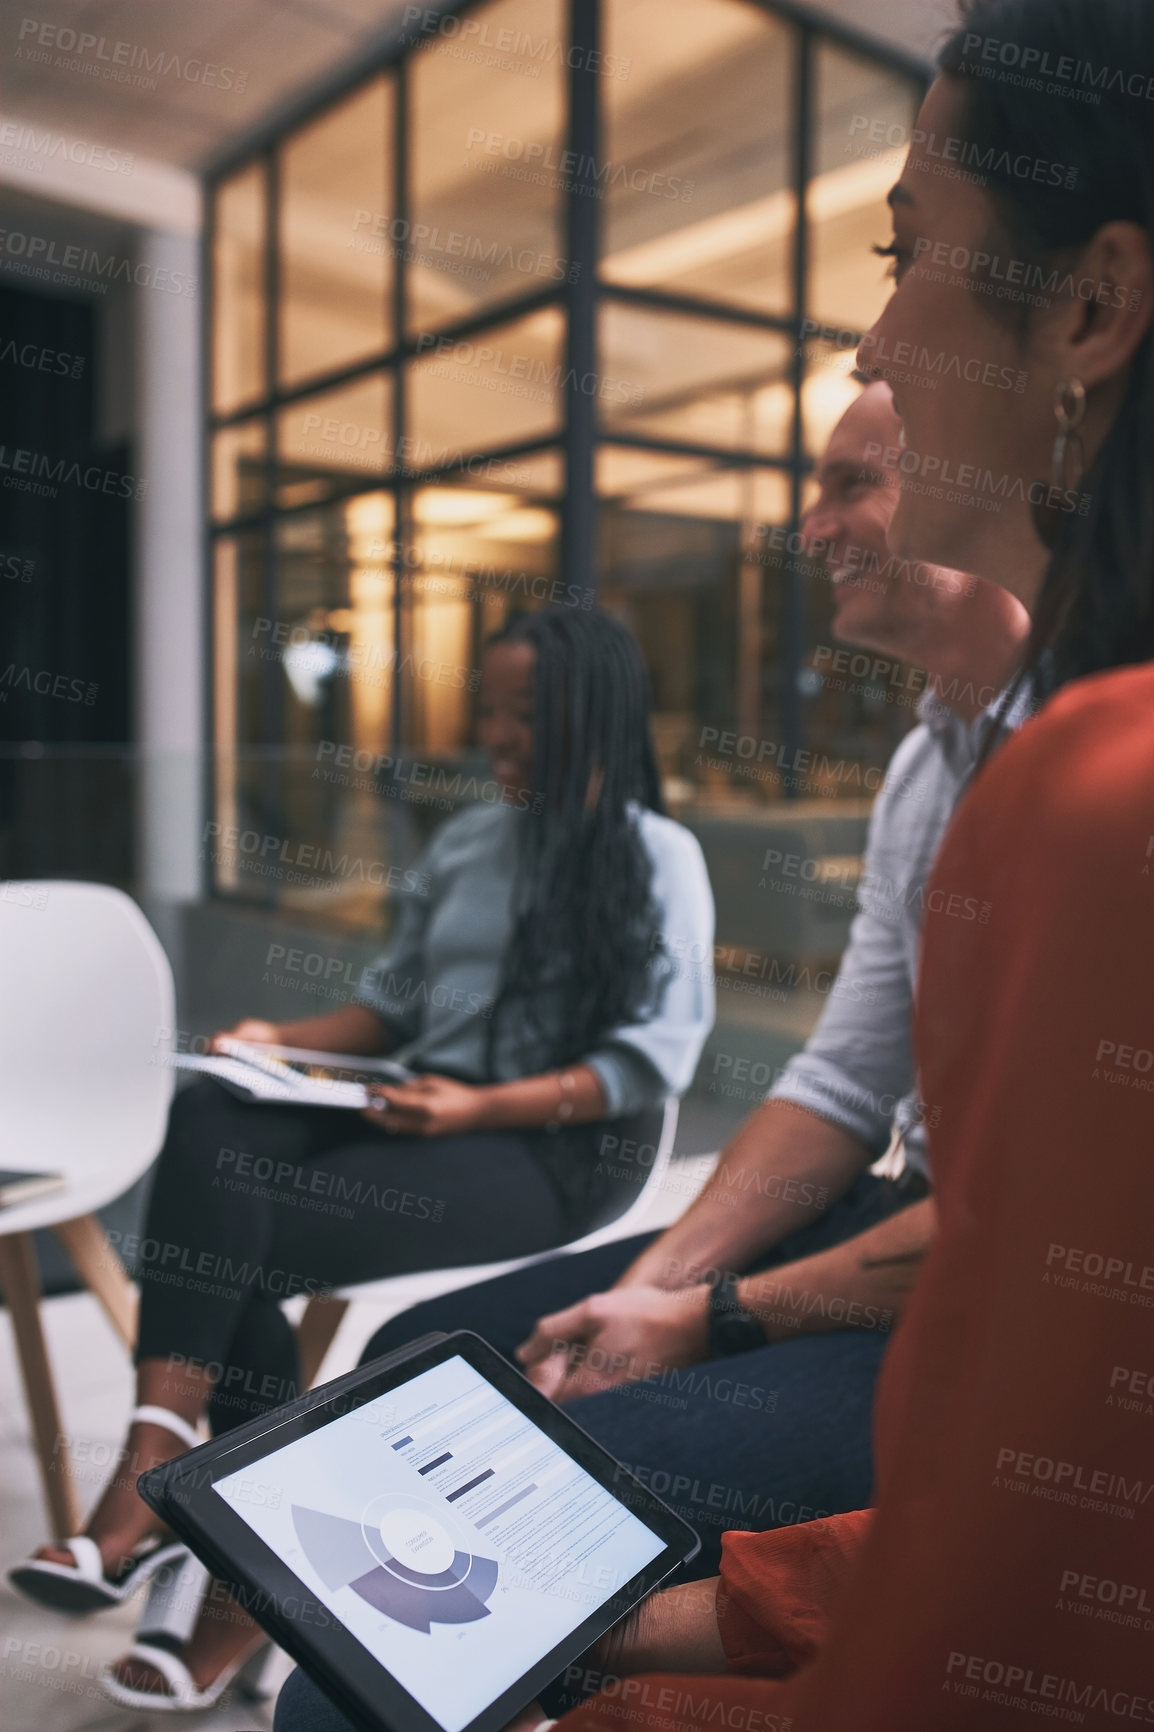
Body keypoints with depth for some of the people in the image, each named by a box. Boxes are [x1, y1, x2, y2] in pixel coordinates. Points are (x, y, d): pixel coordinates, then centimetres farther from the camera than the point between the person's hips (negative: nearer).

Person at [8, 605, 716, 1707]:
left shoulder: (658, 856, -1)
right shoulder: (464, 840, 18)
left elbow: (655, 1059, -10)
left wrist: (481, 1107, -19)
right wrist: (283, 1043, 0)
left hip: (550, 1152, -6)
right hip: (414, 1112, 6)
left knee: (243, 1237, -23)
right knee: (208, 1124, -23)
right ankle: (159, 1473, -27)